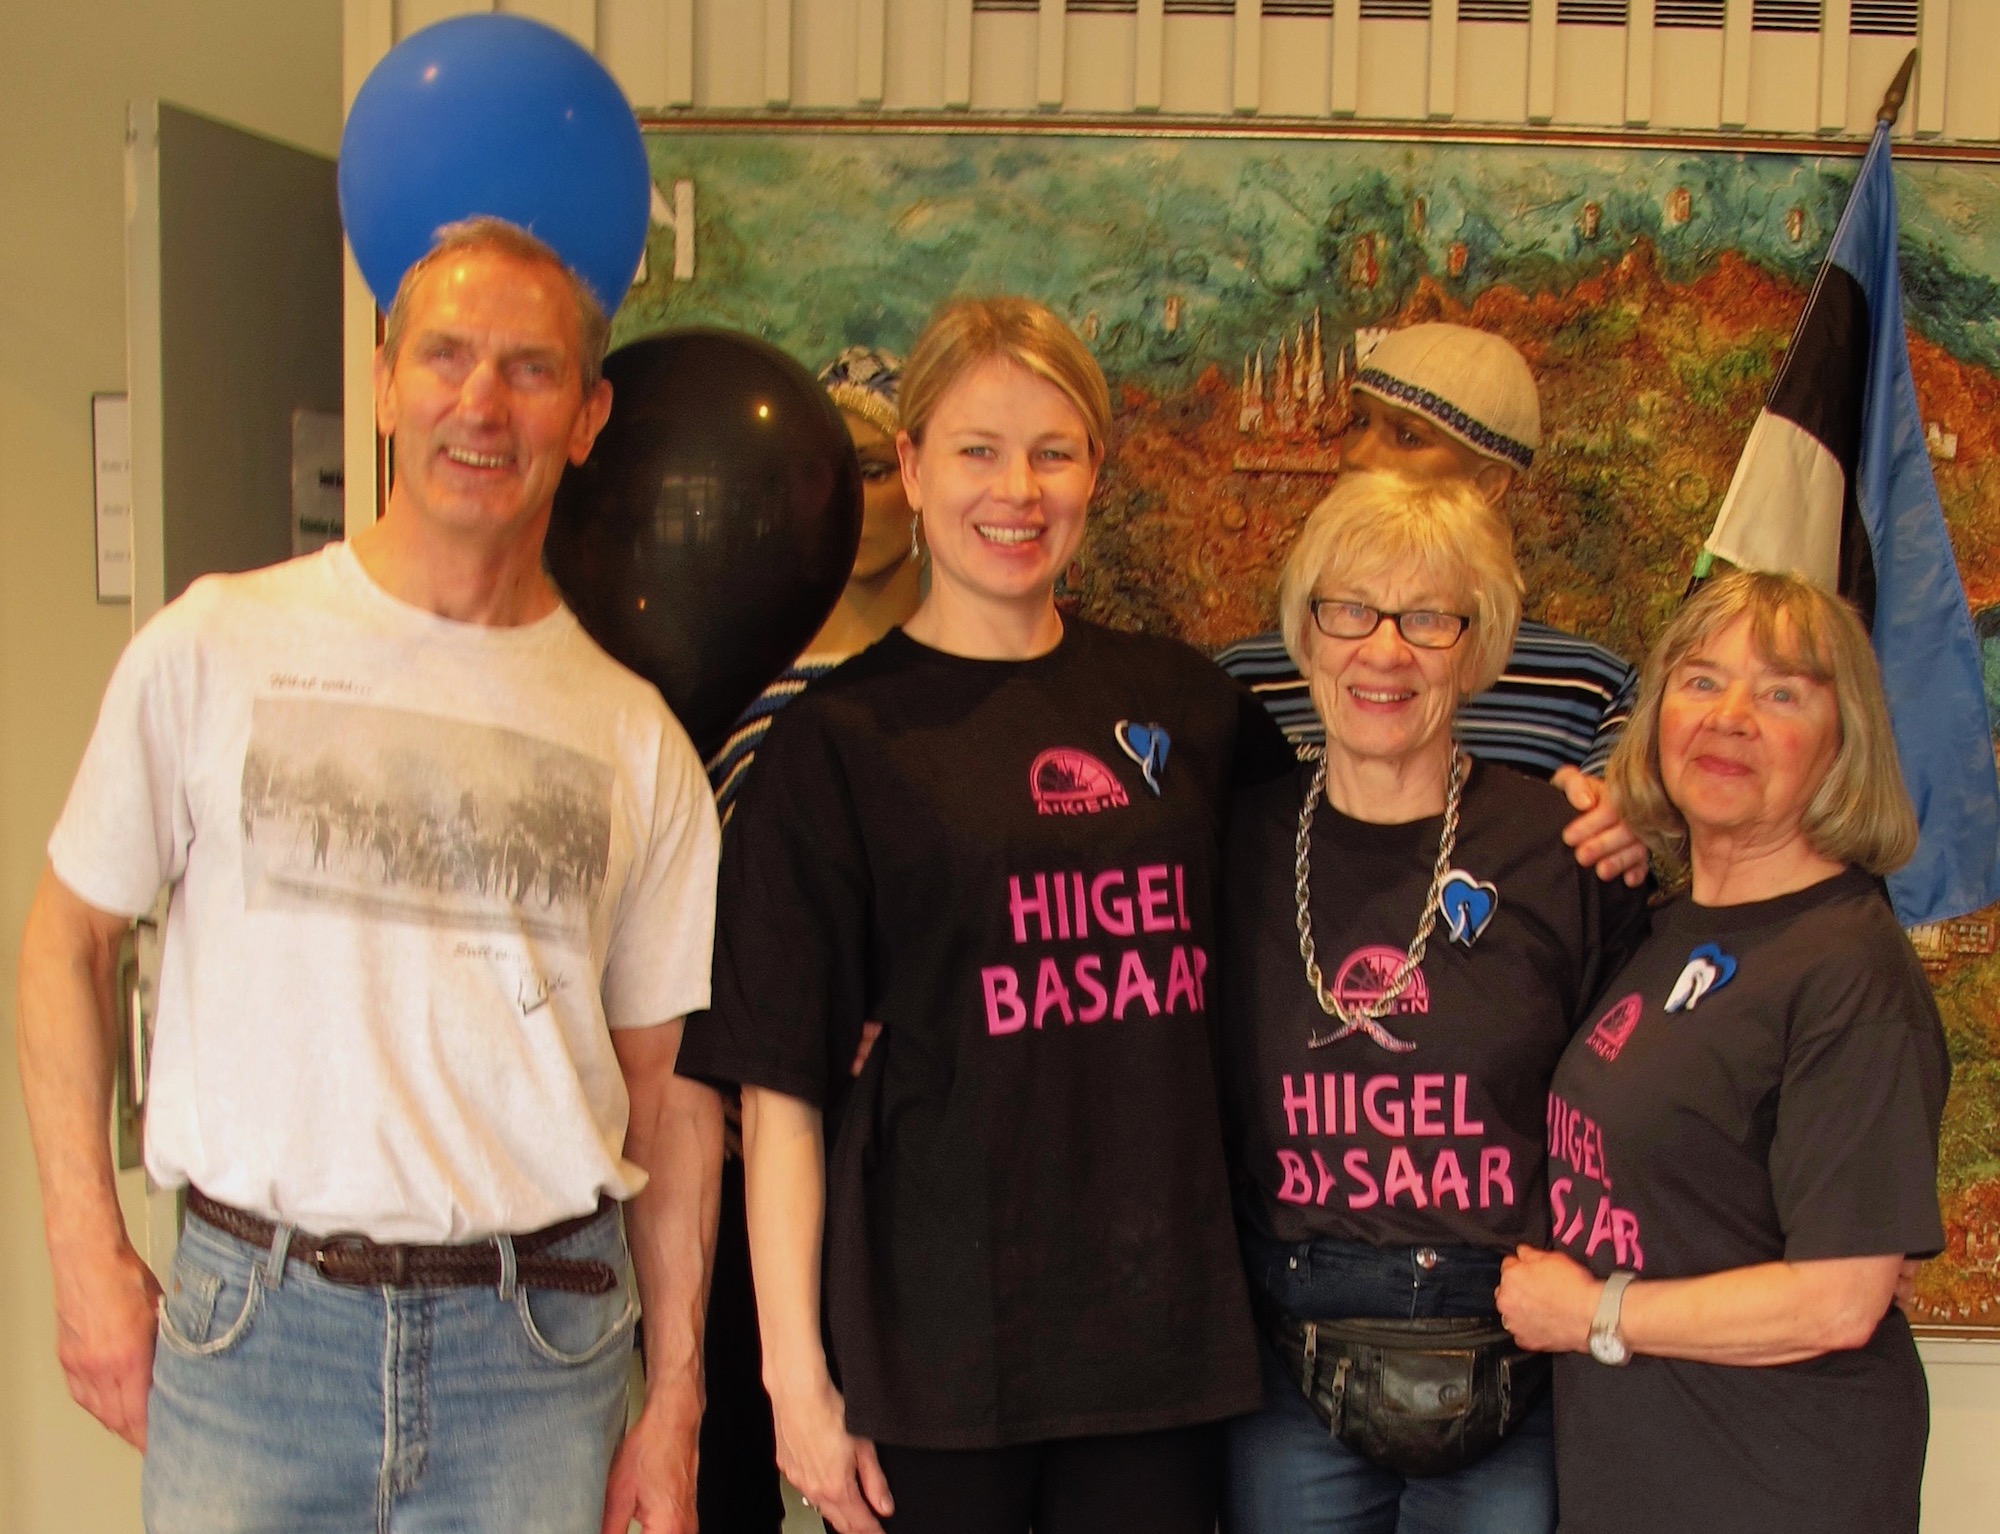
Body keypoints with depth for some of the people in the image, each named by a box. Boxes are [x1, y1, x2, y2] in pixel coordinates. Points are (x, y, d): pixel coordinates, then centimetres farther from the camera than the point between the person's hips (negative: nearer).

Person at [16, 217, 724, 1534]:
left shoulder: (634, 737, 2)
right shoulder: (215, 647, -2)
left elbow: (666, 1080, 6)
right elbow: (70, 935, 6)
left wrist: (675, 1400, 5)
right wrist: (88, 1252, 0)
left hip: (540, 1340, 1)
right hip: (253, 1322, -1)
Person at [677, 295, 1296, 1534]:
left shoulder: (1178, 700, 7)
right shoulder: (840, 739, -3)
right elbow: (781, 1087, -5)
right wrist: (797, 1370, -10)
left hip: (1161, 1324, 3)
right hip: (933, 1331, -3)